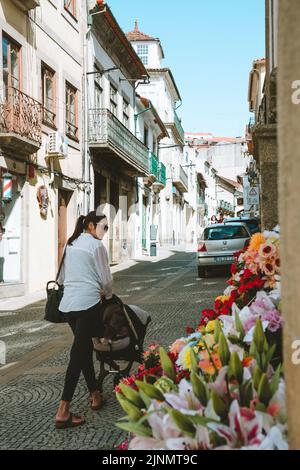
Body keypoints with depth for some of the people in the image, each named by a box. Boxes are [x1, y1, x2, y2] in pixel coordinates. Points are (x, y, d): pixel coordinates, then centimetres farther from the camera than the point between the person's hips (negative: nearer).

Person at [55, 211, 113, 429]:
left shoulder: (71, 244, 16)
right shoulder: (96, 245, -4)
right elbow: (105, 278, -2)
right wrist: (109, 296, 16)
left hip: (67, 303, 8)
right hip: (87, 302, -7)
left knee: (84, 348, 18)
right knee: (79, 353, -9)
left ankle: (95, 395, 26)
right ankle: (63, 412, -12)